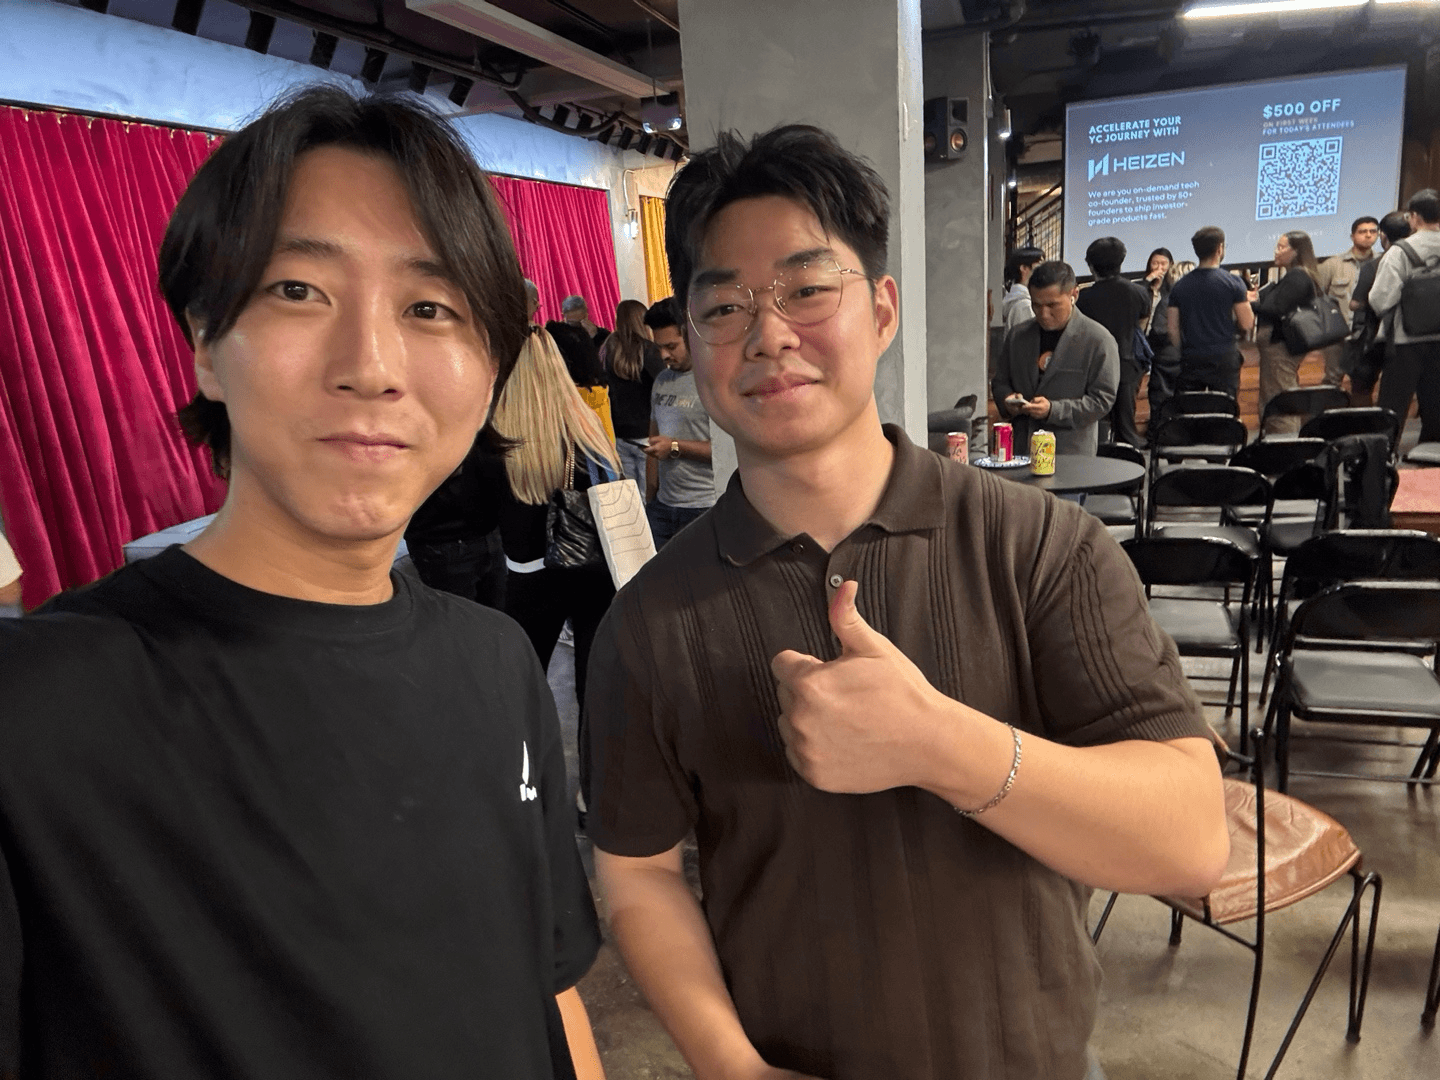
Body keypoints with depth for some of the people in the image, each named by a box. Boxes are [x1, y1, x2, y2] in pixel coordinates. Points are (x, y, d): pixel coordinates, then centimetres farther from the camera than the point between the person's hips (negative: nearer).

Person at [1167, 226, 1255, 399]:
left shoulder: (1179, 286, 5)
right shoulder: (1232, 282, -5)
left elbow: (1173, 330, 5)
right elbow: (1246, 325, -4)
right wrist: (1246, 302, 14)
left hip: (1190, 360, 3)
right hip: (1223, 359, -3)